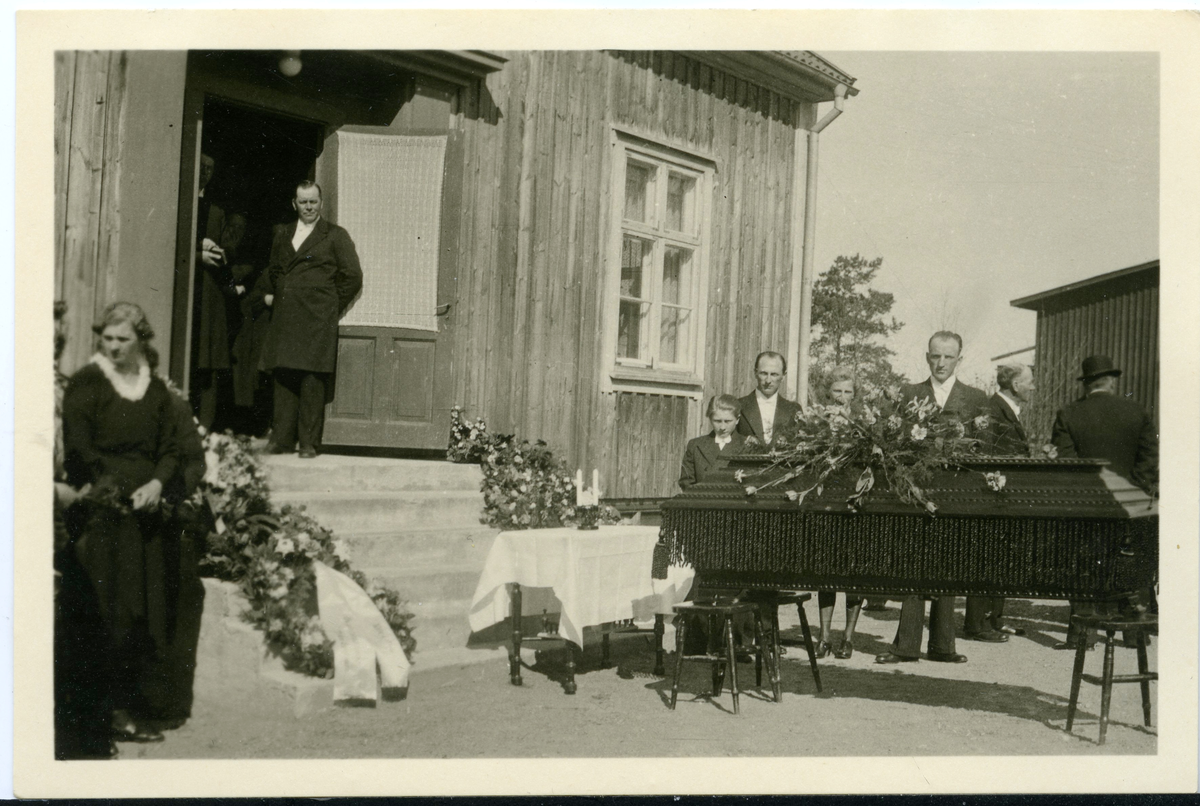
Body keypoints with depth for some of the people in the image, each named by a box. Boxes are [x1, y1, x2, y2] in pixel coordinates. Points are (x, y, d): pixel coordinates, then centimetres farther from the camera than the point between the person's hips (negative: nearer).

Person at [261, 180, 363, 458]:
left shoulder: (335, 235, 4)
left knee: (313, 381, -6)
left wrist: (332, 308, 1)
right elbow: (272, 269, 31)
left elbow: (352, 277, 1)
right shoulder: (281, 234, 18)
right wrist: (270, 294, 16)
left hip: (316, 320, -5)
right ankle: (282, 438, 11)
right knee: (283, 378, 4)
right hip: (284, 320, 5)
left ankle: (309, 442, 0)